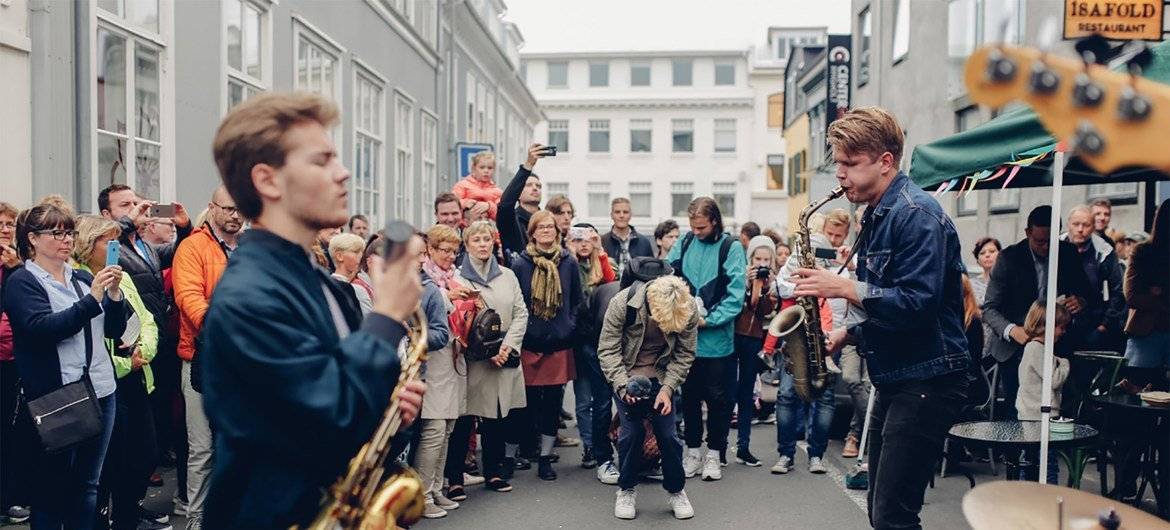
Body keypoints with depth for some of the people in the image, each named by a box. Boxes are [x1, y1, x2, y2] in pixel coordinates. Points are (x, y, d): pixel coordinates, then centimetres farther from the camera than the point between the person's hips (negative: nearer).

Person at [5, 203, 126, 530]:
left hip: (100, 391, 5)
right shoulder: (22, 282, -3)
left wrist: (114, 293, -7)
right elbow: (43, 329, -18)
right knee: (51, 487, 6)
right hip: (55, 398, -5)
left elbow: (114, 330, 9)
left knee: (87, 483, 13)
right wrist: (91, 299, -23)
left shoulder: (83, 279, 11)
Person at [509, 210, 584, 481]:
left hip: (560, 344, 2)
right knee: (529, 400, 4)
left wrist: (569, 327, 0)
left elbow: (577, 301, 10)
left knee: (553, 402, 6)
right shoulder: (520, 263, -2)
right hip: (528, 344, -2)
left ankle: (545, 457, 17)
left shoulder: (569, 262, 4)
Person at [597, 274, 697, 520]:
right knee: (631, 431, -6)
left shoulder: (689, 311, -20)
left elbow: (685, 353, -8)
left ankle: (676, 491, 20)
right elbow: (608, 350, -18)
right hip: (627, 375, -1)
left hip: (662, 377, 2)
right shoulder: (622, 303, -27)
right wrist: (623, 386, -28)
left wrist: (667, 388, -18)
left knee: (668, 433, 0)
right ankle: (626, 490, 15)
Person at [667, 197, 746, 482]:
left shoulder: (731, 248, -7)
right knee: (689, 395, 12)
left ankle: (713, 454, 21)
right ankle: (693, 450, 25)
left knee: (717, 397, 7)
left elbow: (736, 296, -12)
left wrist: (707, 321, -18)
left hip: (716, 339, -3)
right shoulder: (684, 243, 5)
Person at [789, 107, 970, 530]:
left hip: (927, 381, -10)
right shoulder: (877, 216, 14)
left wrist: (844, 288, -23)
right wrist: (849, 333, 8)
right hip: (893, 379, 10)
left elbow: (919, 304, -25)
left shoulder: (917, 214, -15)